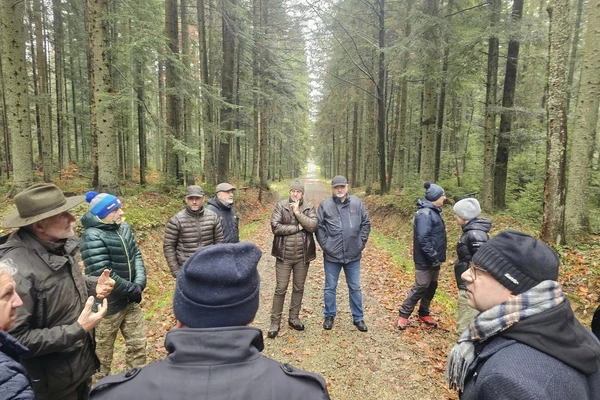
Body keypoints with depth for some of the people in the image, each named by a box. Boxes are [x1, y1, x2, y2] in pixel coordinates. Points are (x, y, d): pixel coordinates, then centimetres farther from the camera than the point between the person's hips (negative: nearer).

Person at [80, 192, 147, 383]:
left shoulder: (124, 228, 1)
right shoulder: (93, 236, -22)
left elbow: (136, 256, 4)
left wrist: (140, 284, -11)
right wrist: (132, 289, -15)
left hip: (130, 300, 7)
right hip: (108, 304, -7)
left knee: (138, 343, 17)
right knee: (103, 351, 14)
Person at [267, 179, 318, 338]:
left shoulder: (309, 207, 1)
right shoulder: (280, 206, -4)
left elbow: (313, 226, -13)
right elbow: (275, 227, -15)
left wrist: (298, 212, -19)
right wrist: (298, 227, -15)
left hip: (302, 255, 2)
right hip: (284, 255, -2)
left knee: (299, 288, 15)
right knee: (280, 289, 4)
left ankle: (294, 318, 32)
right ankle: (275, 322, 17)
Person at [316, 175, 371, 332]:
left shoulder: (357, 203, -1)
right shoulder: (325, 205, -6)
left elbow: (366, 224, 5)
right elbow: (319, 227, -2)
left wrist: (361, 243, -1)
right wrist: (325, 245, -8)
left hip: (353, 255, 1)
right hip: (332, 255, -1)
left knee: (355, 288, 13)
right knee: (330, 288, 12)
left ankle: (358, 318, 29)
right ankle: (329, 316, 30)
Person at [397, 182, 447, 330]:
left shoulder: (434, 211, 11)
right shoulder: (425, 213, -21)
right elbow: (423, 238, -26)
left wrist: (437, 256, 16)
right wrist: (433, 256, -23)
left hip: (434, 259, 10)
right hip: (425, 260, -10)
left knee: (431, 287, 16)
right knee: (420, 287, -3)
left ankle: (424, 313, 31)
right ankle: (403, 314, 10)